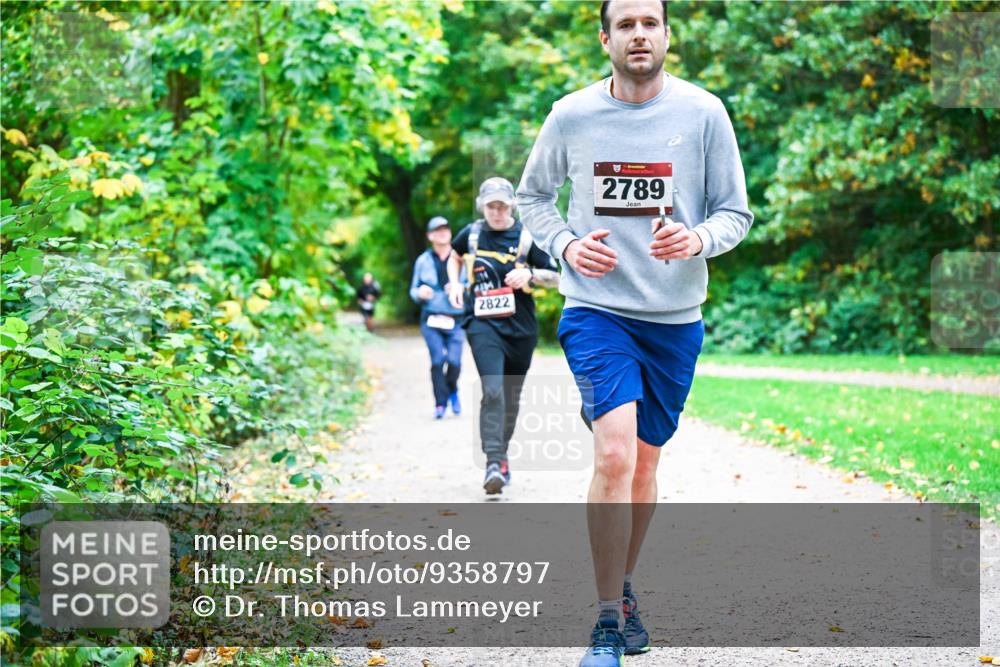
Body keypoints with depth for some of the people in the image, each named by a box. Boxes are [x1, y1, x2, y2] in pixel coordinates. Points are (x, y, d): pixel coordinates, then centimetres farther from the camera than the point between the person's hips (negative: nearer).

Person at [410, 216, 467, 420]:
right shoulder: (423, 261, 9)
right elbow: (413, 290, 14)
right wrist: (420, 293, -8)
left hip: (457, 319, -1)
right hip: (431, 319, 1)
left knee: (454, 360, -10)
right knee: (437, 361, -8)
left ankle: (452, 391, 20)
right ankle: (440, 403, 3)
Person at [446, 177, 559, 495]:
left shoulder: (526, 237, -2)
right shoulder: (471, 234, 5)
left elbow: (556, 276, 0)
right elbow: (454, 257, 27)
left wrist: (530, 274, -18)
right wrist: (454, 283, 10)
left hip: (520, 328, 1)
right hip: (483, 325, -1)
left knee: (511, 397, 12)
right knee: (492, 391, -19)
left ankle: (501, 453, 33)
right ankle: (494, 462, -23)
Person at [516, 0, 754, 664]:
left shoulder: (704, 112, -3)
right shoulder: (571, 115, -2)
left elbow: (736, 211, 3)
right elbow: (532, 195, 12)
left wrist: (696, 240, -18)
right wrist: (566, 244, -7)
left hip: (676, 317, 2)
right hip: (597, 309, -2)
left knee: (645, 461, 14)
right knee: (614, 453, -19)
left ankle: (625, 590, 36)